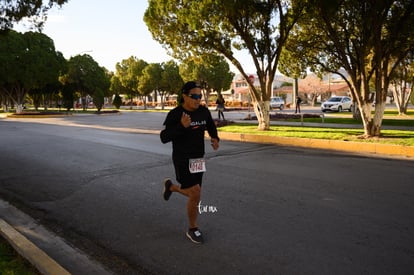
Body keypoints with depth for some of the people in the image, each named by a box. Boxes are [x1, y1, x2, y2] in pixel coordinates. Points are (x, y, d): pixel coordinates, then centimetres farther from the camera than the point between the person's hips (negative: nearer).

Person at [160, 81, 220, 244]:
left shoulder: (203, 111, -1)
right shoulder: (175, 114, -16)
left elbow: (211, 127, 16)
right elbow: (164, 138, -18)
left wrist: (215, 139, -6)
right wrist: (182, 126, -32)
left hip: (198, 160, 6)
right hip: (182, 160, -6)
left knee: (194, 195, 13)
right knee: (195, 193, -13)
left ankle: (171, 186, 43)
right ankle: (193, 229, 10)